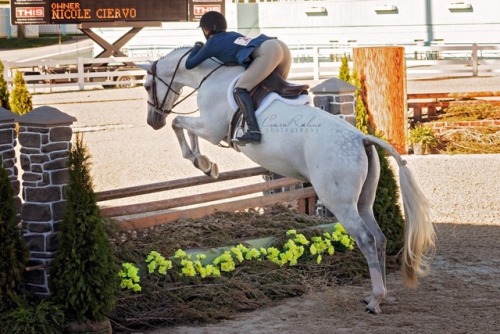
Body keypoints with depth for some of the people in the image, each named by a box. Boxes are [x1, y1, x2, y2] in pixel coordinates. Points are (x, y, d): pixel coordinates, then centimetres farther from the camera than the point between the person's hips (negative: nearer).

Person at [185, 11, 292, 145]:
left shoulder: (211, 45, 13)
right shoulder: (233, 34, 32)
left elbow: (189, 65, 24)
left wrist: (197, 47, 41)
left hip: (266, 53, -8)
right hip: (281, 45, 8)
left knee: (239, 90, -10)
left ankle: (253, 131, -26)